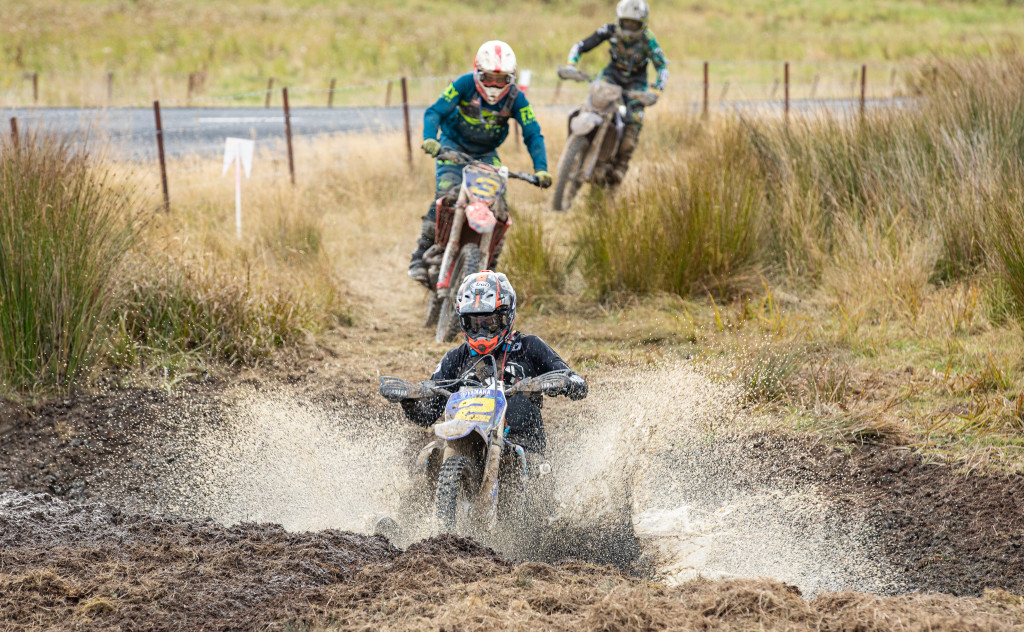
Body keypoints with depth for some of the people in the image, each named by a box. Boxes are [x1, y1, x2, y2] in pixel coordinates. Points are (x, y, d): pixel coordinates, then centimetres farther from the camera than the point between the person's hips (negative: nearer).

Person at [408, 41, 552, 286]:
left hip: (486, 155, 3)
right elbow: (435, 111, -20)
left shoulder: (515, 98, -13)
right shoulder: (465, 84, -18)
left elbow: (533, 134, -13)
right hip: (453, 148, -3)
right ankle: (421, 254, -20)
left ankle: (490, 263, 4)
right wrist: (429, 139, -40)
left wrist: (540, 169, -27)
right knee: (447, 194, -26)